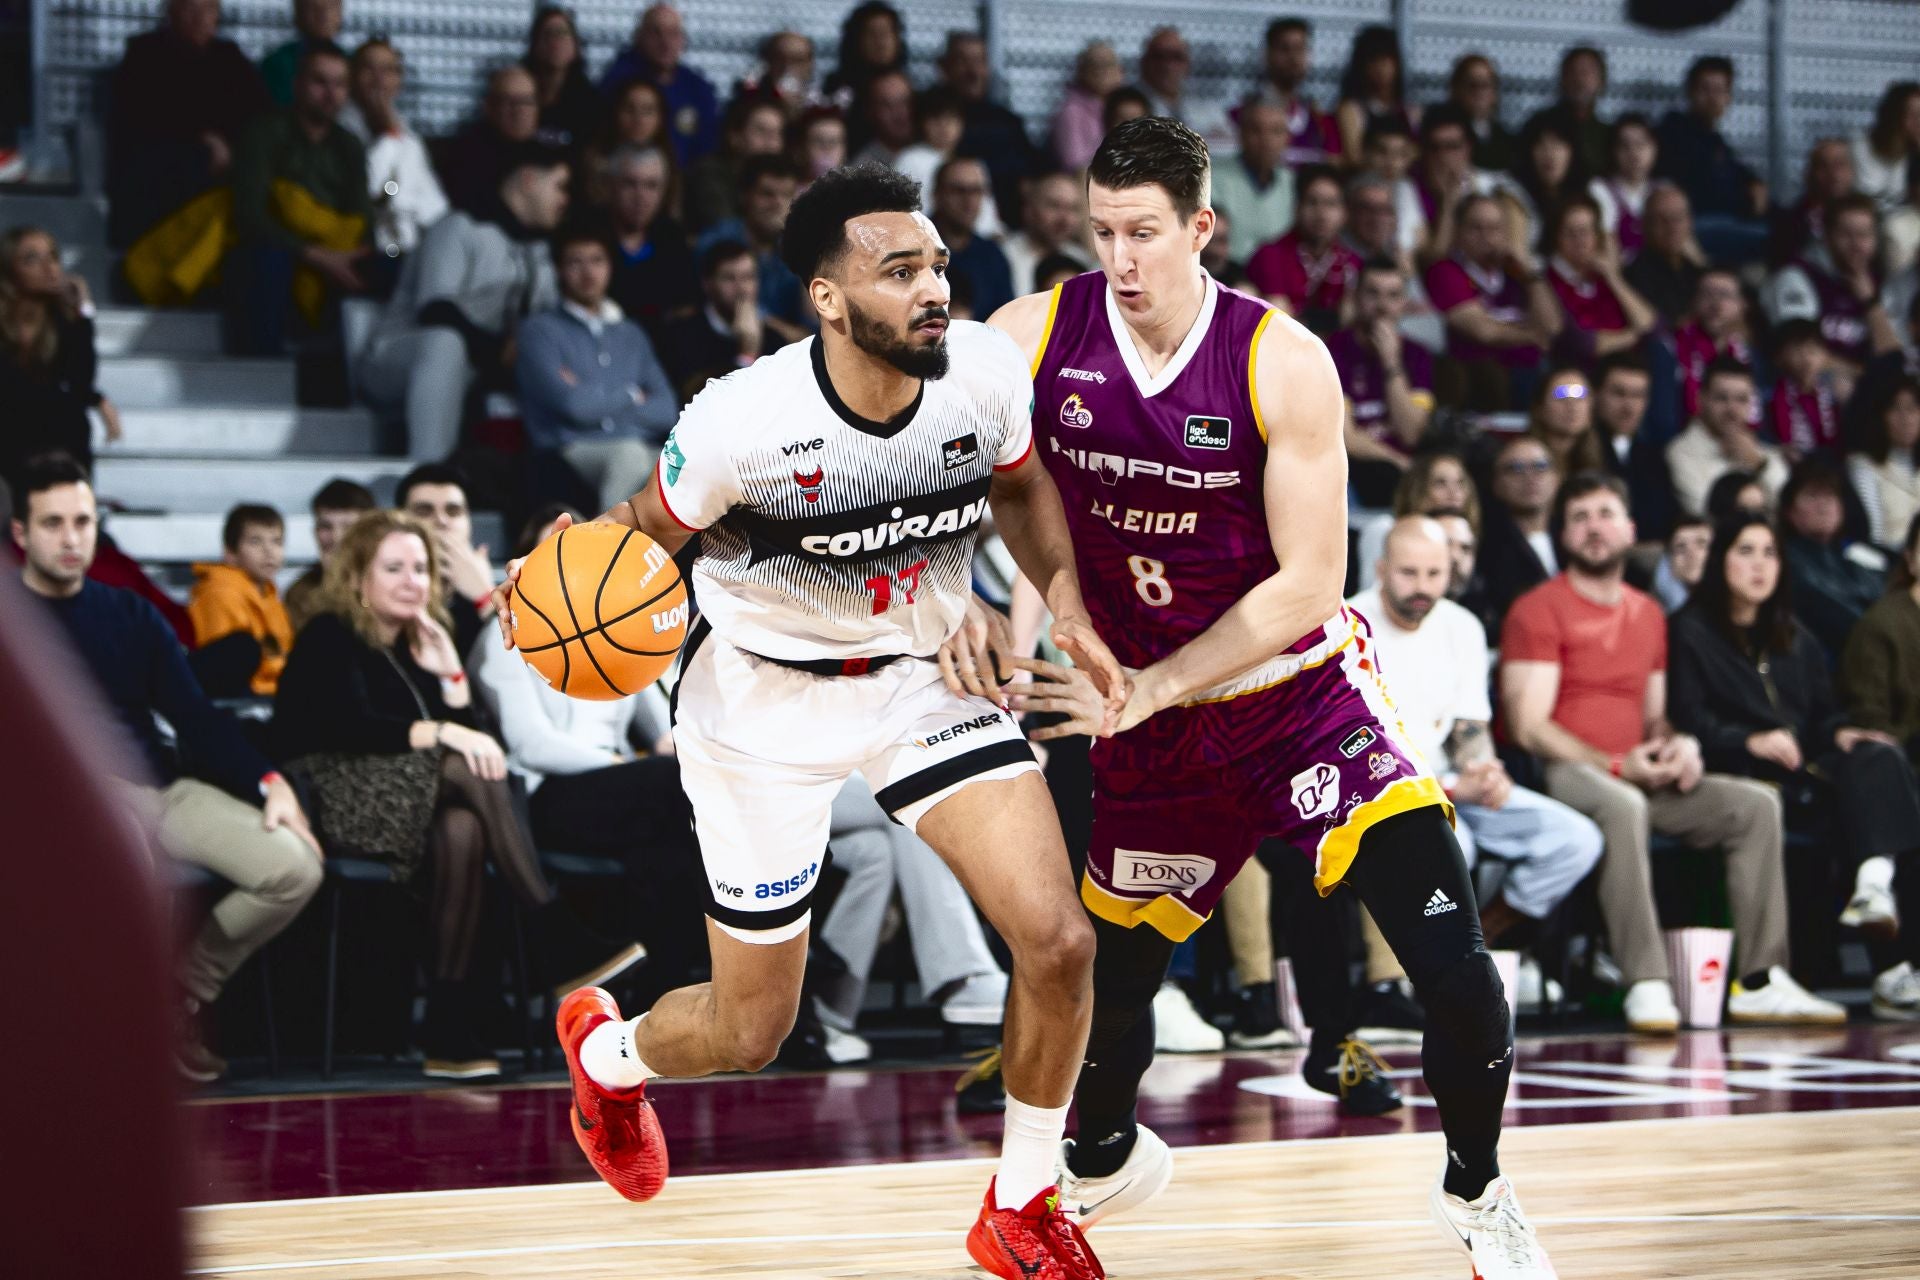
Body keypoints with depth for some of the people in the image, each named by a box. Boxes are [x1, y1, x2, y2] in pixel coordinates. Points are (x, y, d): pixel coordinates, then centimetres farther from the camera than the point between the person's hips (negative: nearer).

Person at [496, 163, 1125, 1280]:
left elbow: (1019, 487, 6)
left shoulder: (986, 370, -17)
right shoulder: (743, 420, -28)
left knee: (1059, 945, -15)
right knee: (748, 1033, 8)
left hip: (925, 668, 3)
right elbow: (650, 531, -8)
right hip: (765, 695, -3)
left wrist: (1065, 600, -11)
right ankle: (606, 1050, 45)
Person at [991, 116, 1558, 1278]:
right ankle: (1107, 1160, 43)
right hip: (1147, 713, 2)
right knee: (1112, 973, 8)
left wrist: (1145, 689, -23)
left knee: (1452, 956, -15)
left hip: (1302, 690, -2)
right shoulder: (1034, 336, -12)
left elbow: (1309, 583, -18)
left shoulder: (1281, 364, -17)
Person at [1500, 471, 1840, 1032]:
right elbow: (1528, 727, -11)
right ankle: (1647, 986, -42)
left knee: (1755, 804, -9)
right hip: (1557, 775, -7)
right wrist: (1616, 766, -18)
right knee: (1622, 806, -40)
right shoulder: (1539, 610, -3)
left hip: (1640, 778, 7)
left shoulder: (1648, 614, 20)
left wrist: (1680, 745, -1)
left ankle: (1759, 982, -12)